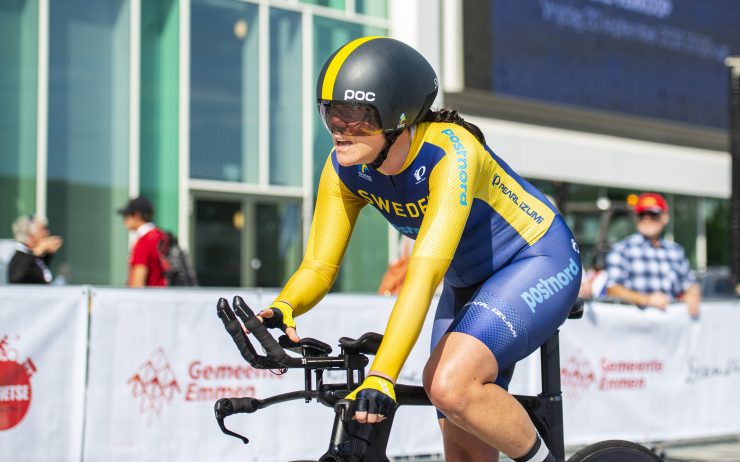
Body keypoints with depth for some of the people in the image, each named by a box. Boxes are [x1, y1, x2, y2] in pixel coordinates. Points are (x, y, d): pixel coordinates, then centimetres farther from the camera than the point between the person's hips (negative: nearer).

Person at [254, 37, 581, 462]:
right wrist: (281, 309, -36)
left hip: (539, 260, -7)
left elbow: (425, 270, -42)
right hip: (469, 280, 7)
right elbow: (318, 266, -12)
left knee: (449, 384, -30)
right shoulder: (345, 168, -14)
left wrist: (381, 377, -50)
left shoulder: (450, 150, -33)